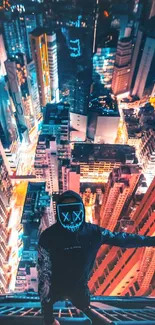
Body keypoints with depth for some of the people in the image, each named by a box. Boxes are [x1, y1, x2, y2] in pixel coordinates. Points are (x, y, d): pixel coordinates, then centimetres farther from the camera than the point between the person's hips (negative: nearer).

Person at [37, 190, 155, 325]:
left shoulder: (93, 232, -19)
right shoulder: (49, 236, -28)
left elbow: (121, 238, -6)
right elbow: (44, 273, -23)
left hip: (79, 287, 3)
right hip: (54, 288, -2)